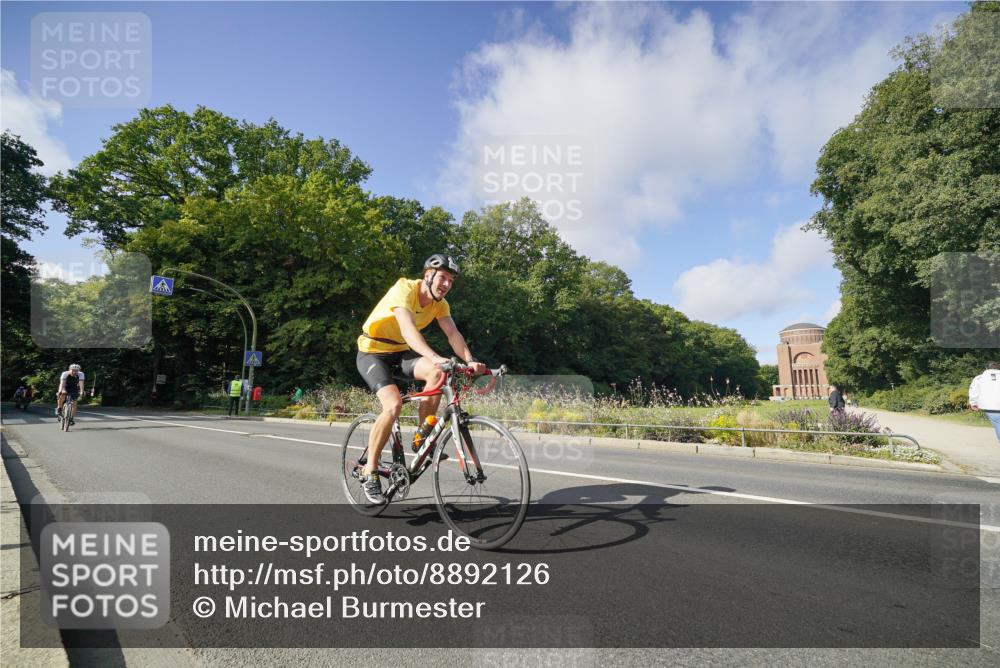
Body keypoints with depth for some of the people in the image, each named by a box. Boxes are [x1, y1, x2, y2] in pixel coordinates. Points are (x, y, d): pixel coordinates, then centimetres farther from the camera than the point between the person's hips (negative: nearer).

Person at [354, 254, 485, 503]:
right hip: (373, 352, -6)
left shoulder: (440, 303, -4)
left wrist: (470, 360, -35)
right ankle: (369, 472, -10)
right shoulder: (404, 289, -25)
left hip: (400, 352, 6)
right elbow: (408, 329, -41)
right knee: (393, 404, -27)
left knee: (437, 372, -24)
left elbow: (453, 333, -16)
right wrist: (435, 357, -56)